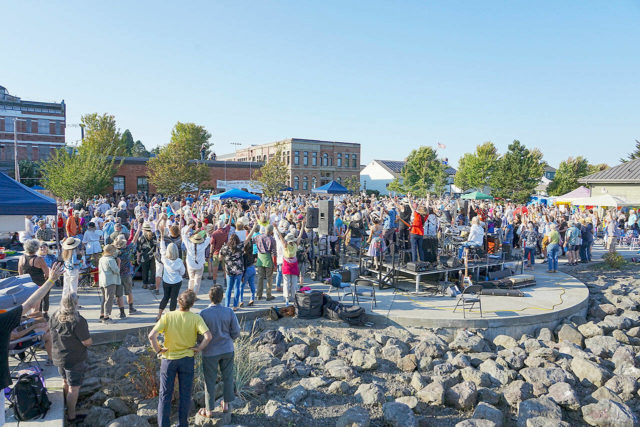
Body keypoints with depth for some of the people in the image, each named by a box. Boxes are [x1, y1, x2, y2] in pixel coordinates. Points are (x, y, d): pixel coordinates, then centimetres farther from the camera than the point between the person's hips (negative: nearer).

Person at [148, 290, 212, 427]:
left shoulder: (168, 316, -14)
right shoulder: (196, 318, -15)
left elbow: (152, 335, -23)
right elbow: (208, 336, -26)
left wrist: (158, 350, -8)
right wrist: (199, 348, -9)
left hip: (168, 359, 0)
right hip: (187, 359, 0)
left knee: (165, 395, 14)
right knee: (185, 394, 16)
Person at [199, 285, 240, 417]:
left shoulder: (204, 313, -19)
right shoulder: (229, 312, -11)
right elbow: (236, 332, -5)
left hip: (210, 352, -2)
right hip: (227, 350, 2)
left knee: (210, 380, 12)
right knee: (228, 377, 19)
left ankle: (209, 410, 25)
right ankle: (226, 404, 32)